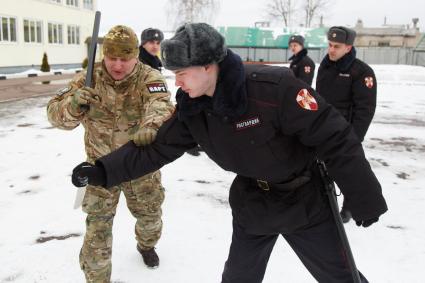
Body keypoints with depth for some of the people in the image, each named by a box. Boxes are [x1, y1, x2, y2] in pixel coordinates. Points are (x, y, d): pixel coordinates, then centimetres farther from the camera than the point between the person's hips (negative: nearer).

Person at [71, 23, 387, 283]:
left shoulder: (275, 87, -32)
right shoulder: (190, 109, -12)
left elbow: (335, 138, -26)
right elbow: (157, 148, -4)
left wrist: (364, 197, -19)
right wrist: (102, 170, -13)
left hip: (305, 201, -4)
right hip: (251, 204, 5)